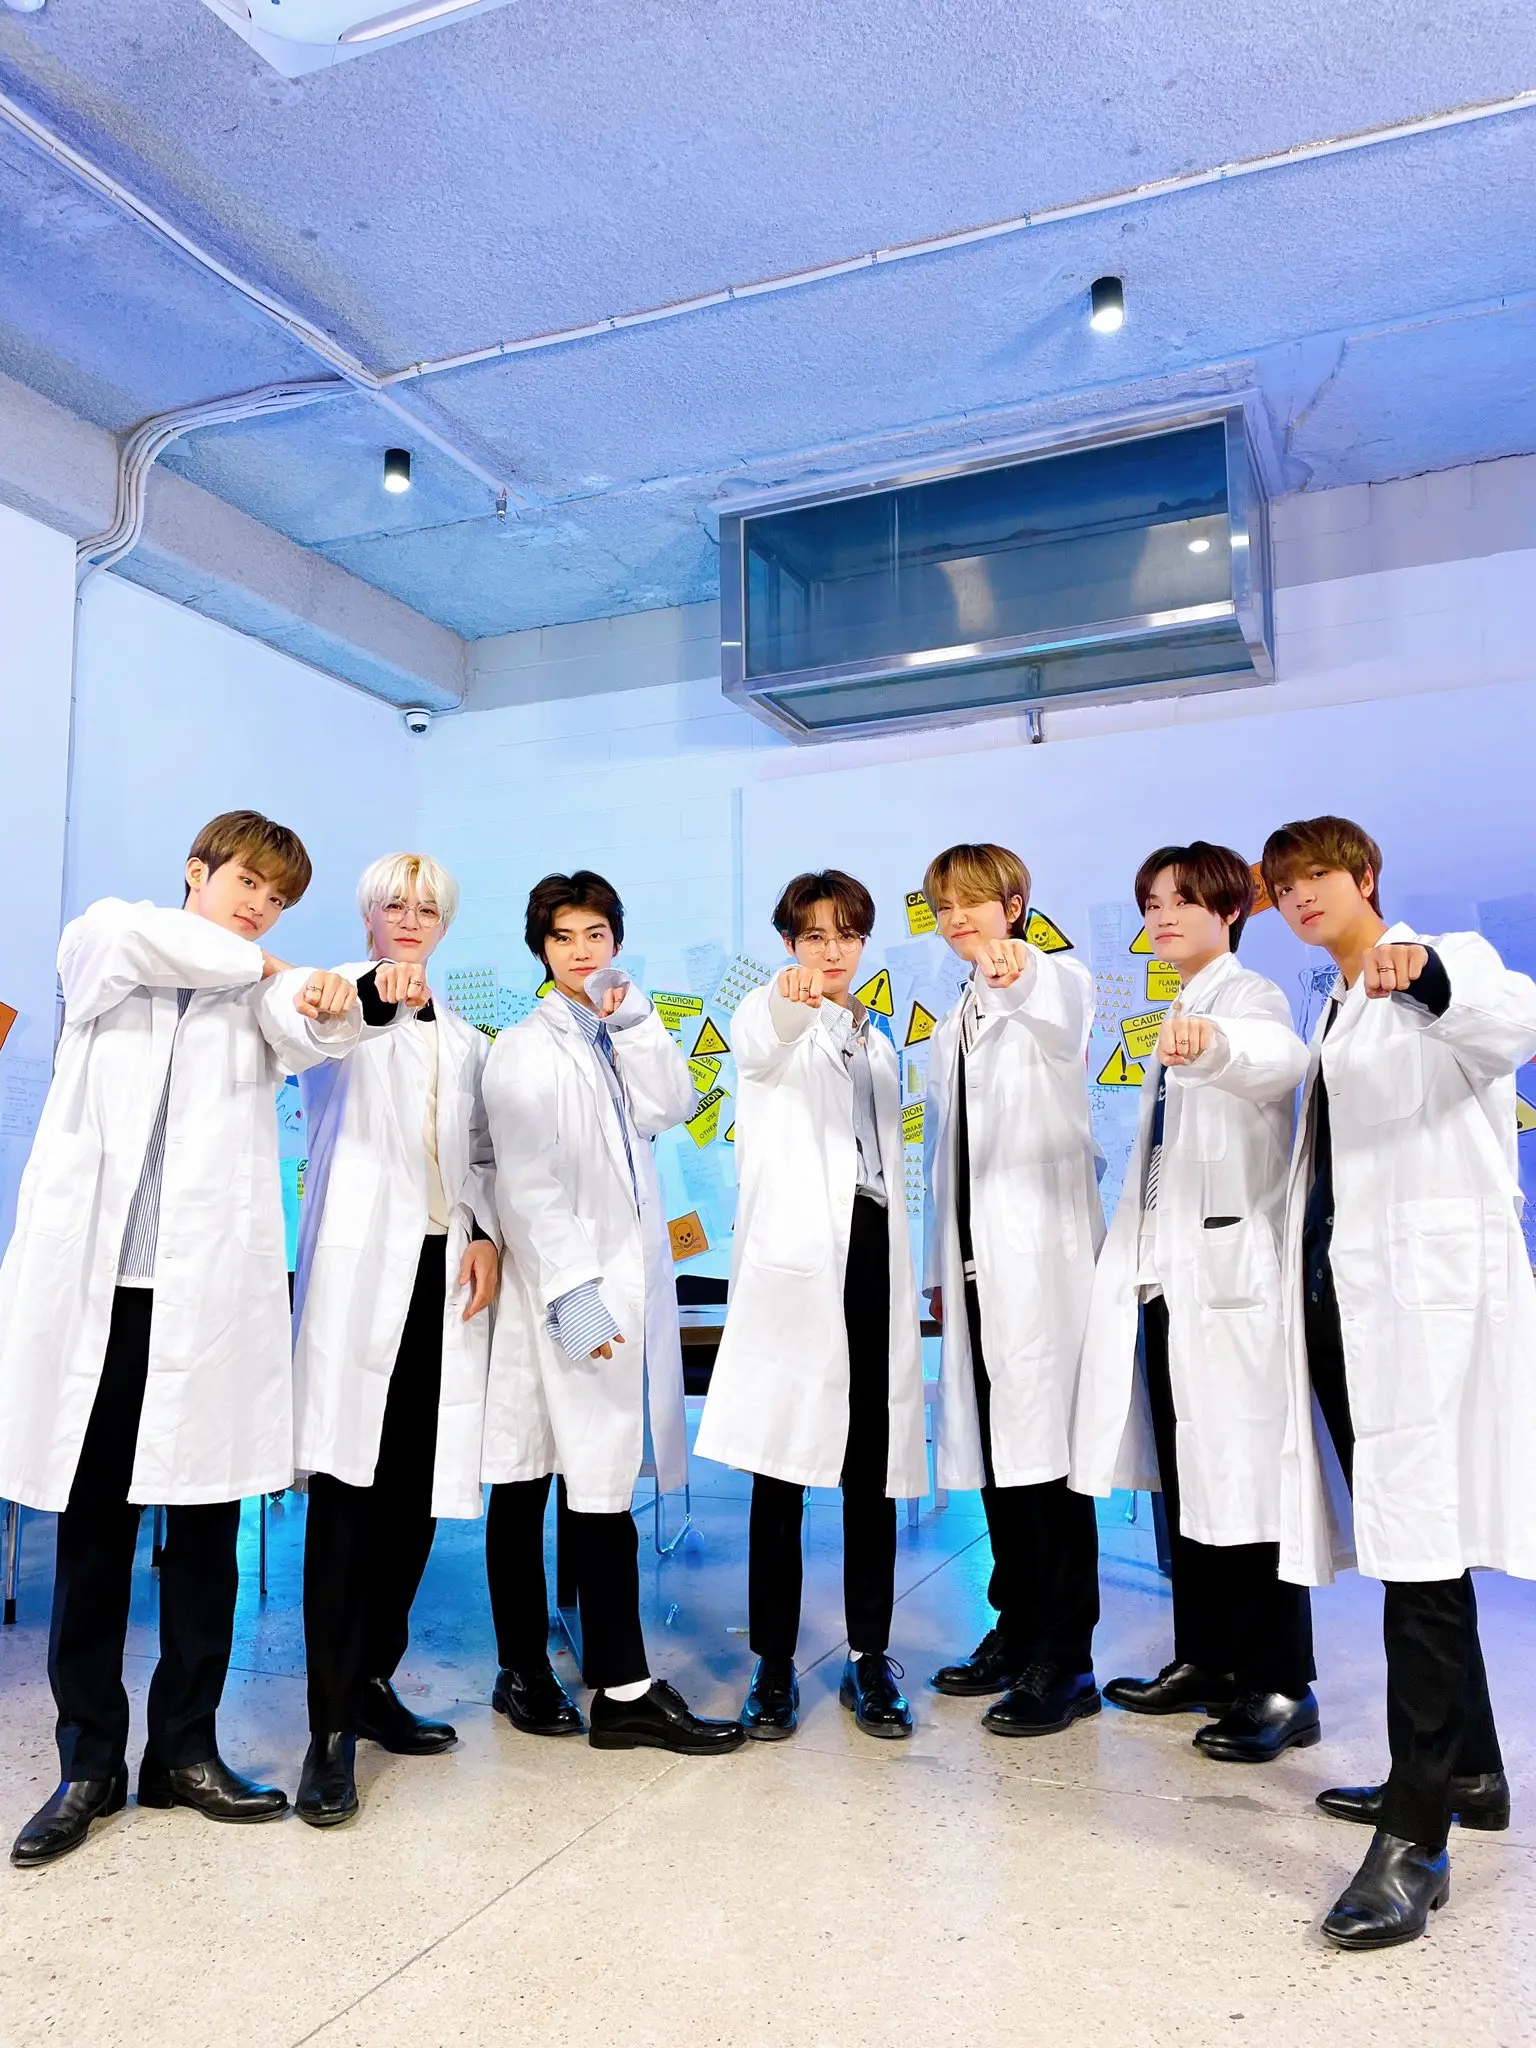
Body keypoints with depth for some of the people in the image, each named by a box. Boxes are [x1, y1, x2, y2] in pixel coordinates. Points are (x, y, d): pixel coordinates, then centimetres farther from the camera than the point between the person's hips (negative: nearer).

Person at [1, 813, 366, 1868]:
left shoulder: (263, 991, 12)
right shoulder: (97, 942, 13)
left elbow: (308, 1033, -10)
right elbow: (125, 939, -10)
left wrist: (327, 1004, -33)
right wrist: (250, 964, 1)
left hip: (212, 1285, 1)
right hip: (93, 1277, 0)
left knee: (207, 1524, 5)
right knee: (92, 1524, 6)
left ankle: (186, 1748, 21)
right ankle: (90, 1759, 21)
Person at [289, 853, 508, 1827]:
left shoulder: (466, 1041, 22)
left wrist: (486, 1235, 1)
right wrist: (377, 996, -42)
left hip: (446, 1269, 5)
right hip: (361, 1267, -5)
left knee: (417, 1490, 6)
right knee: (348, 1487, -8)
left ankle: (373, 1681, 21)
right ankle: (331, 1728, -2)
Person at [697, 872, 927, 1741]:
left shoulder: (878, 1041, 22)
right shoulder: (771, 1015, 3)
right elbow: (762, 1047, -24)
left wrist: (905, 1273, 18)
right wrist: (792, 1000, -47)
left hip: (875, 1251, 5)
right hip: (798, 1257, -5)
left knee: (874, 1470, 7)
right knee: (782, 1469, -1)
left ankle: (872, 1657, 19)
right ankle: (775, 1665, 11)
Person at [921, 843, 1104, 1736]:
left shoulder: (1058, 983, -1)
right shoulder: (955, 1025, 20)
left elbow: (1068, 1030, -28)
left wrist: (1020, 977, -49)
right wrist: (940, 1267, 18)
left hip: (1045, 1250, -7)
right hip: (976, 1257, 7)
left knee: (1048, 1446, -6)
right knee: (993, 1448, 11)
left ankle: (1066, 1661, 4)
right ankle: (1019, 1628, 25)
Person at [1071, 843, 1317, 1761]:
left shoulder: (1249, 998, -6)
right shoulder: (1179, 1016, 21)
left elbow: (1282, 1056, -32)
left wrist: (1212, 1042, -52)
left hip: (1229, 1278, -9)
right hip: (1166, 1277, 9)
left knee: (1244, 1473, -4)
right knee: (1183, 1476, 13)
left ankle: (1280, 1688, 8)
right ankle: (1205, 1661, 26)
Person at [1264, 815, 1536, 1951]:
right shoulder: (1335, 1012, 23)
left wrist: (1429, 972, -42)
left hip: (1427, 1289, -8)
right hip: (1342, 1293, 8)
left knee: (1419, 1544, -10)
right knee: (1398, 1541, 13)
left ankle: (1416, 1835, -6)